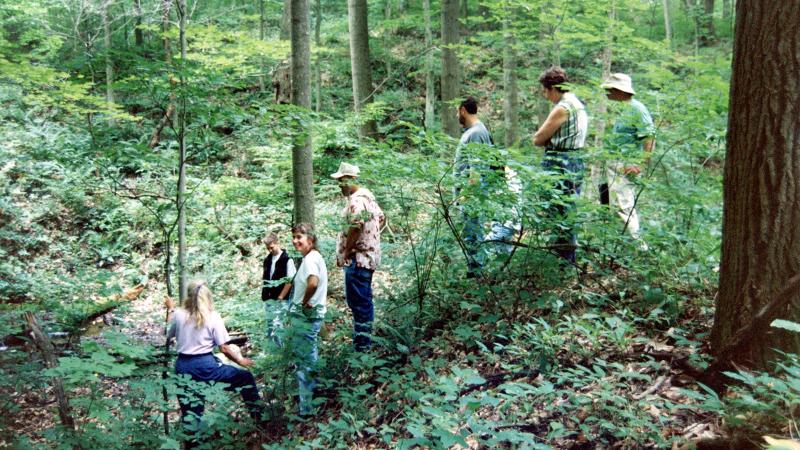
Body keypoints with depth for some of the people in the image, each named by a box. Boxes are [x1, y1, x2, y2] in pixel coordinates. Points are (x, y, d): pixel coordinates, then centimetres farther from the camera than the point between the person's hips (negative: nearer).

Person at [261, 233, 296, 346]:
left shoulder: (287, 260, -11)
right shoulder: (267, 259, 9)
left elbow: (290, 281, -12)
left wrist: (280, 297, -13)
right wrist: (263, 294, 9)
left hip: (280, 300, -7)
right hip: (268, 299, 7)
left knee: (277, 326, -8)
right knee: (270, 326, 12)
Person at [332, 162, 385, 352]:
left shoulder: (356, 200, -17)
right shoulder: (368, 196, 16)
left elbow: (355, 227, -28)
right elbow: (382, 218, 26)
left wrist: (346, 250, -17)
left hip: (357, 258, -11)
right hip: (369, 256, 11)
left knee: (358, 301, -7)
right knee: (363, 300, 16)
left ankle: (361, 345, -3)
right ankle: (365, 339, 25)